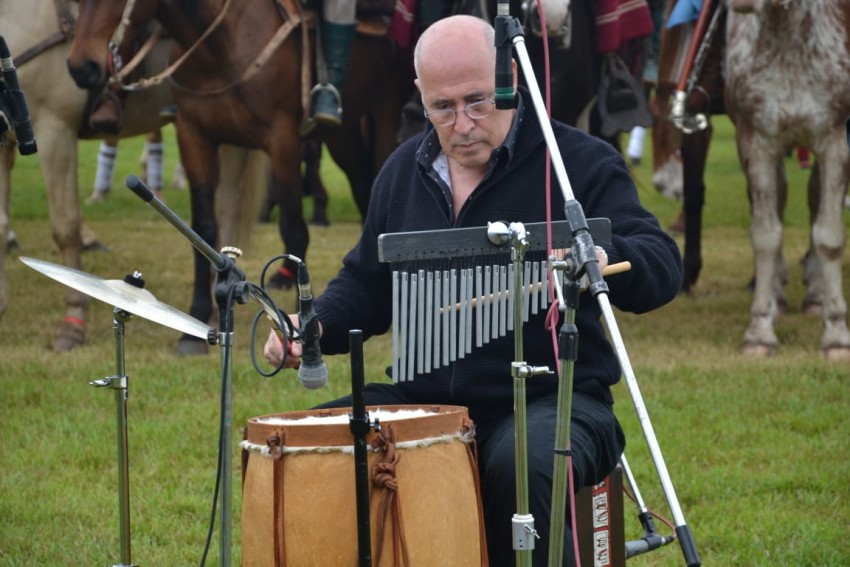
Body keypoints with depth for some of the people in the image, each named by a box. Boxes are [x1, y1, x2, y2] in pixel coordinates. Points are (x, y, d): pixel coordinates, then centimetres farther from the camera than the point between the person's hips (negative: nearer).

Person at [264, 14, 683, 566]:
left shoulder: (581, 162, -5)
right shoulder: (405, 171, 13)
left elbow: (662, 269, -16)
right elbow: (367, 284, 24)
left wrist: (603, 258, -39)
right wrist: (316, 326, 2)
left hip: (548, 402, -5)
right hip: (425, 400, 5)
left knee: (523, 466, -38)